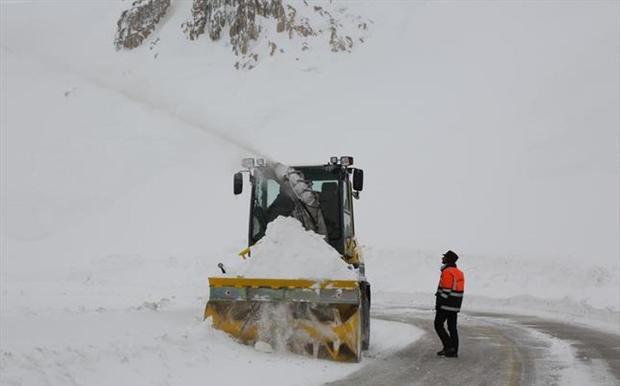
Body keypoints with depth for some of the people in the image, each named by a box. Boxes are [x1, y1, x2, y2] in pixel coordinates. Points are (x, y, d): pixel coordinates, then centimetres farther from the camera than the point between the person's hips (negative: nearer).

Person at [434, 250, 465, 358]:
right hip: (455, 306, 8)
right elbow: (458, 290, 15)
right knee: (452, 327, 10)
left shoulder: (447, 272, -15)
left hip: (445, 304, -8)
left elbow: (446, 290, -19)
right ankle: (454, 351, 9)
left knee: (438, 325, 2)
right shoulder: (459, 272, 13)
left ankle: (448, 346, -6)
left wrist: (439, 303, -15)